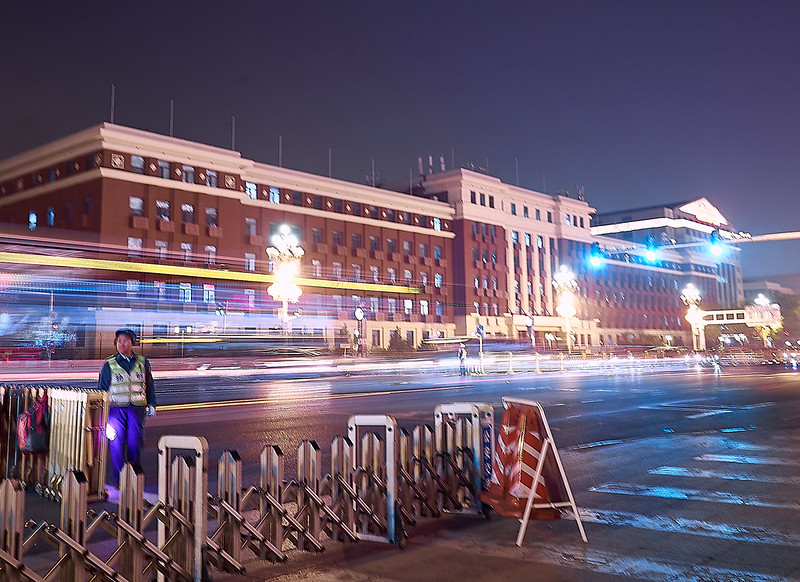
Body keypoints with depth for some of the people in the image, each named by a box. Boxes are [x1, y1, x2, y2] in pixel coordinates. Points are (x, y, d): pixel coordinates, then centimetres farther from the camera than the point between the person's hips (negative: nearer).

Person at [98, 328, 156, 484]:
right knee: (116, 442, -8)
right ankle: (119, 479, 1)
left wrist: (151, 404, 13)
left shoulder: (143, 363, 12)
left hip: (137, 408, 1)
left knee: (135, 443, -5)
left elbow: (150, 386, 20)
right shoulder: (109, 365, 7)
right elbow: (102, 388, 11)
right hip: (116, 408, -1)